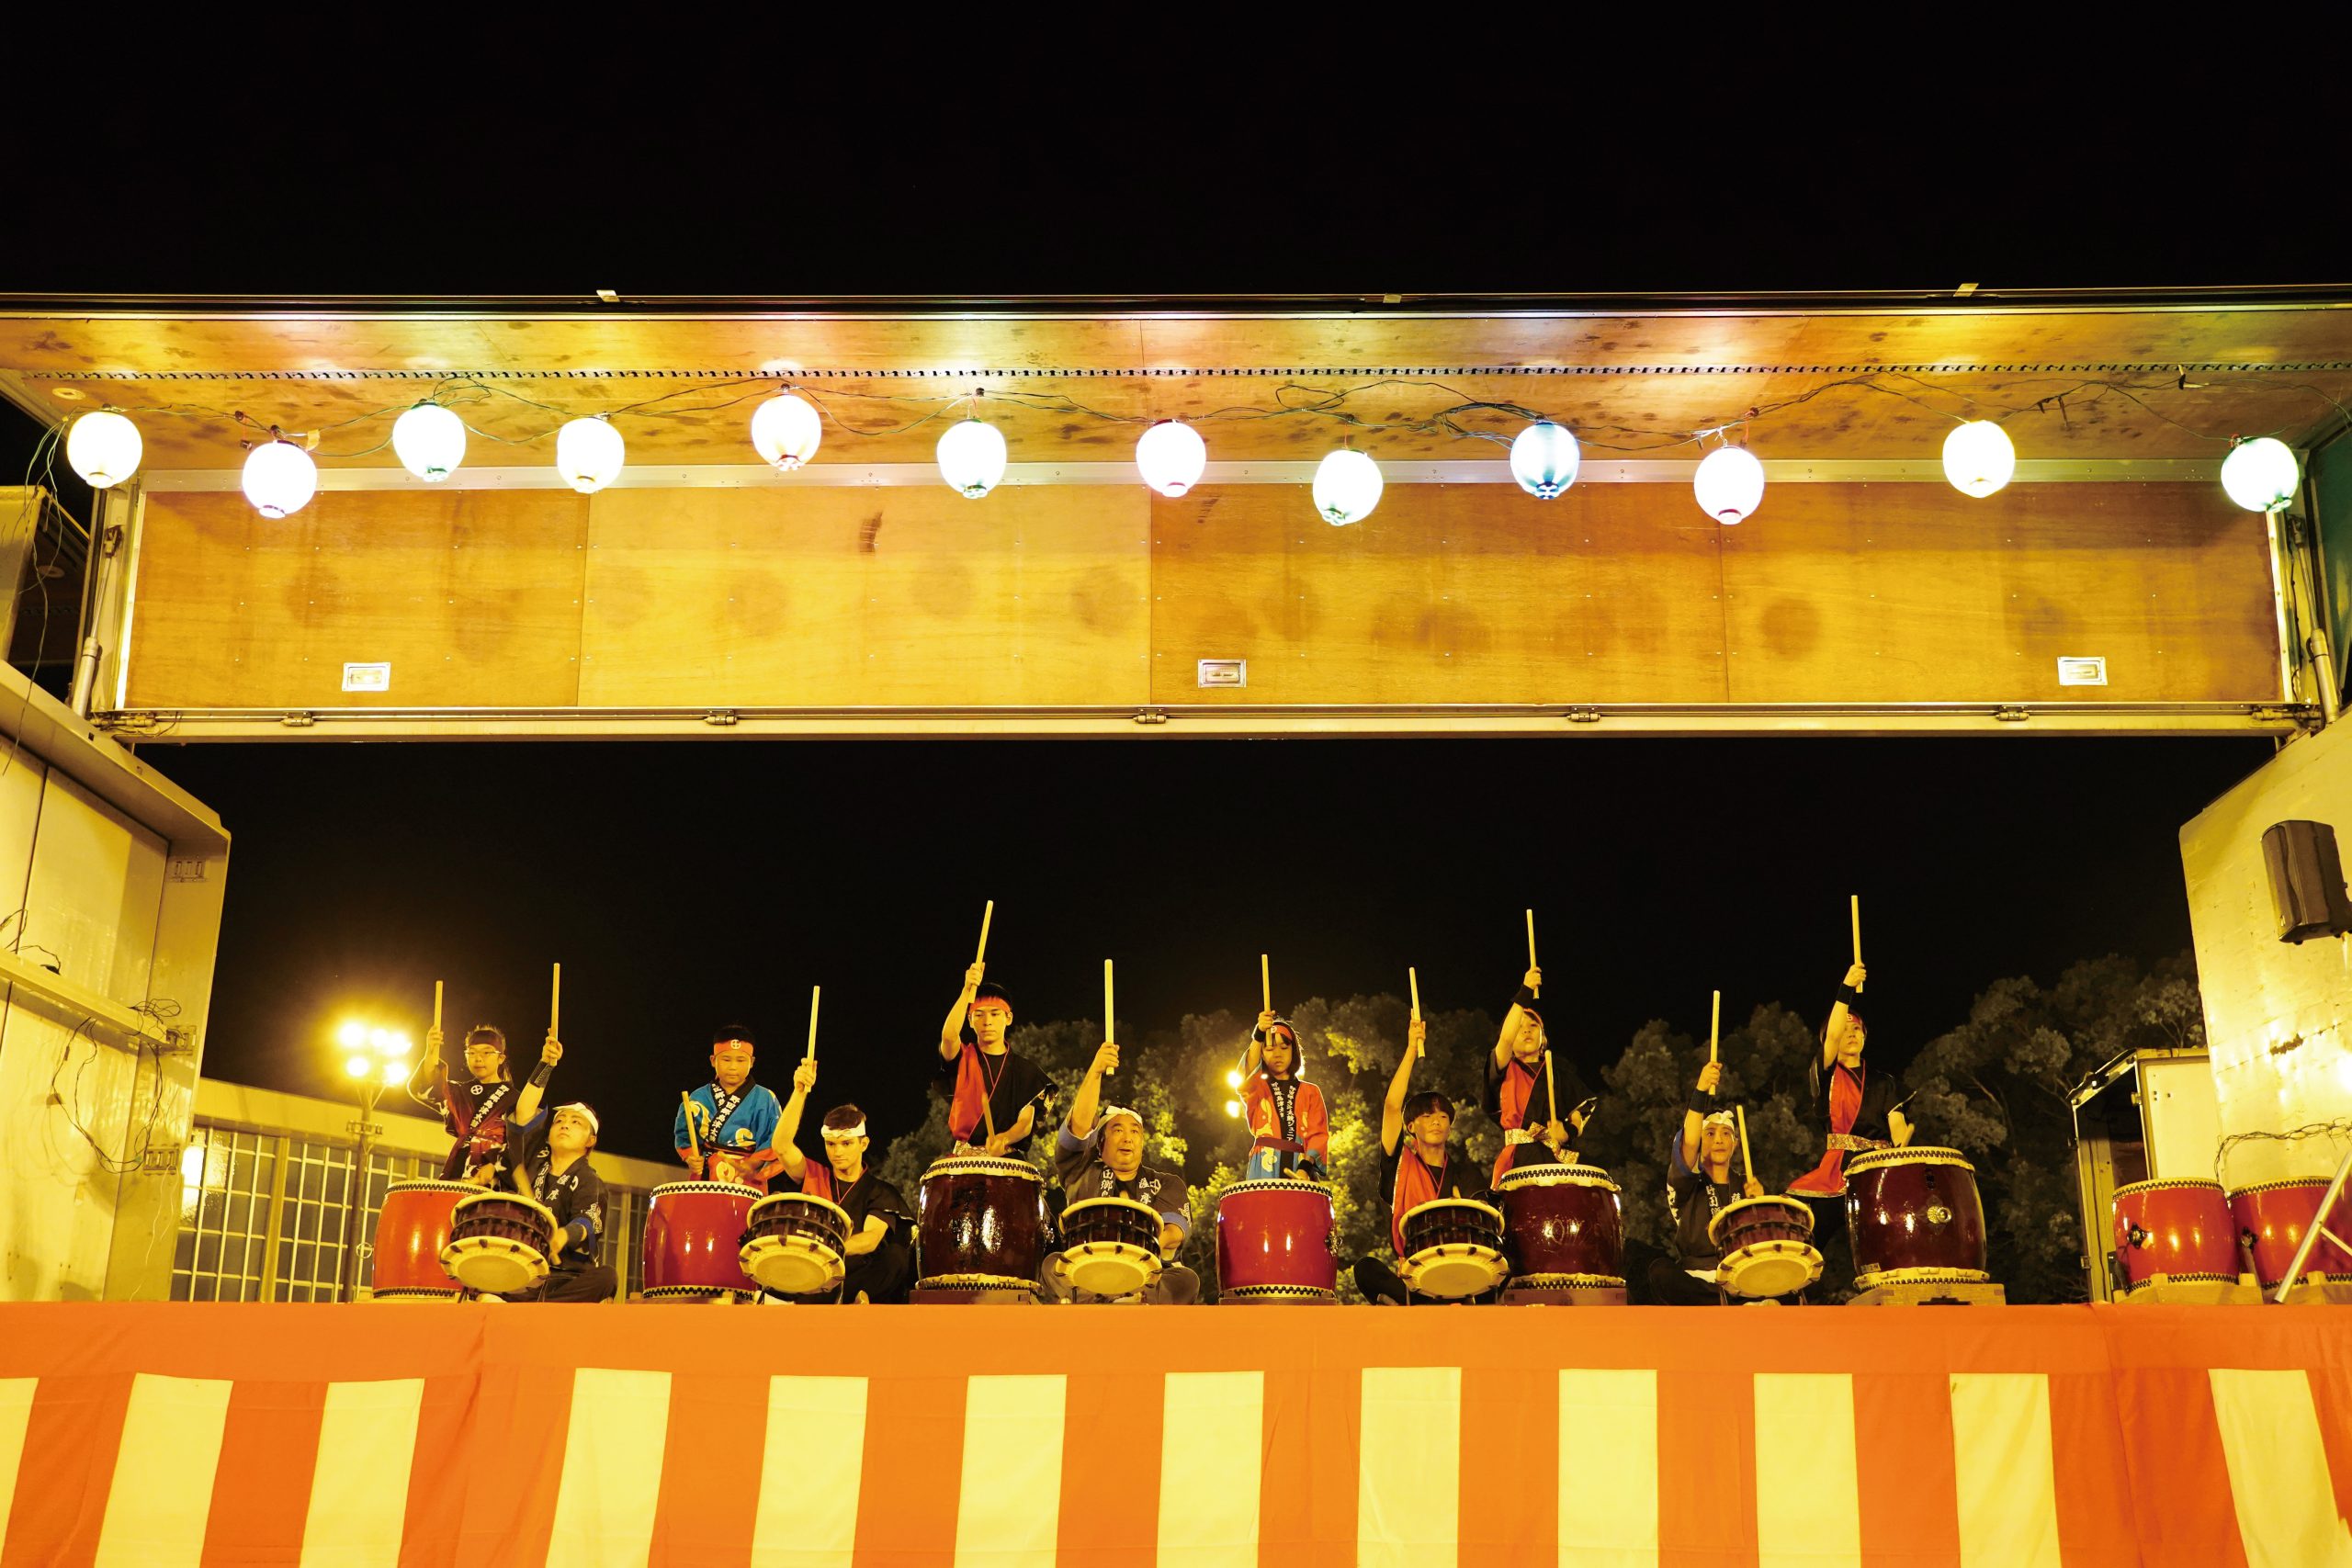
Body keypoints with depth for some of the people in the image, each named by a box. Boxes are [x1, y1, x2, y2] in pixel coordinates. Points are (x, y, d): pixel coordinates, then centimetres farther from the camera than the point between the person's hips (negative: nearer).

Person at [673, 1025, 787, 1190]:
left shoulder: (765, 1100, 0)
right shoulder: (698, 1098, 10)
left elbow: (776, 1141, -5)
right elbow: (683, 1133, 15)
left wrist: (753, 1164, -19)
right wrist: (689, 1157, -4)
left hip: (747, 1184, -3)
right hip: (704, 1179, 3)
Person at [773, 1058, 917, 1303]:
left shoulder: (881, 1192, 5)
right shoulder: (814, 1176, 12)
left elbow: (871, 1239, -14)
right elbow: (782, 1146, -7)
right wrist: (800, 1092, -17)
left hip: (858, 1276, -2)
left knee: (896, 1256, -30)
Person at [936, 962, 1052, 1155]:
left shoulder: (1025, 1070, 9)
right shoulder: (963, 1059, 7)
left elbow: (1026, 1123, 0)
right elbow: (948, 1036, -15)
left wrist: (1003, 1139, -21)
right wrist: (967, 990, -22)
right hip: (963, 1158, 0)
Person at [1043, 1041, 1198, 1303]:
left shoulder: (1166, 1184, 17)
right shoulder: (1084, 1173, 16)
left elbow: (1174, 1230, -2)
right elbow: (1079, 1124, -2)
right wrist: (1095, 1072, -15)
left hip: (1148, 1279, 0)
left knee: (1186, 1280, -30)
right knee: (1051, 1265, -28)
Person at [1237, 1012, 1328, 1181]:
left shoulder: (1311, 1092, 17)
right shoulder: (1257, 1087, 14)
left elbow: (1318, 1134, 5)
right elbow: (1246, 1075, -10)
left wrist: (1306, 1167, -13)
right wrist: (1258, 1036, -26)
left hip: (1299, 1169, 1)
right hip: (1264, 1171, -1)